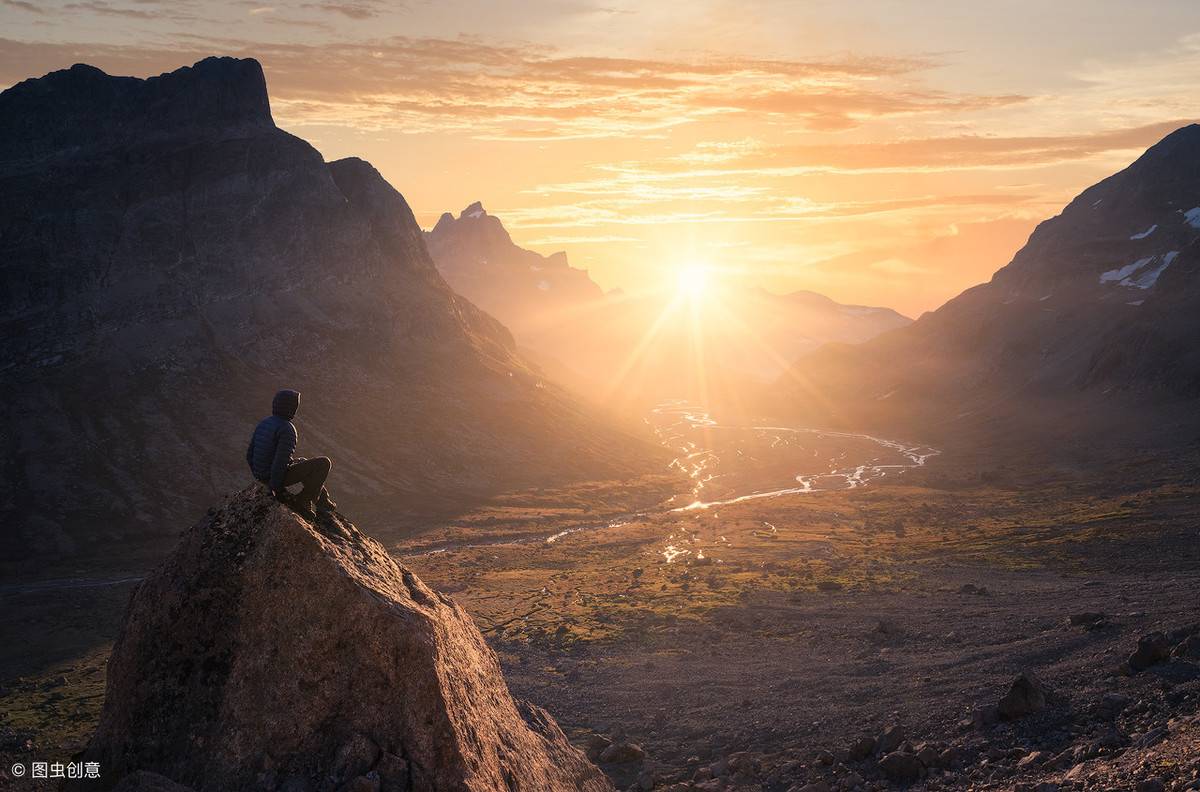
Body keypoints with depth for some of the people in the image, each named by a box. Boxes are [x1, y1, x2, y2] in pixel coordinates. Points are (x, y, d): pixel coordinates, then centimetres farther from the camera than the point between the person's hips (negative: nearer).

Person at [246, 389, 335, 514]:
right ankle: (302, 502, 6)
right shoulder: (287, 429, -20)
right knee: (323, 463, -2)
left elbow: (250, 455, 11)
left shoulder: (263, 423, 7)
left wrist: (260, 476, 22)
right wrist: (276, 488, -16)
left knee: (303, 462, 32)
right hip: (280, 475, -9)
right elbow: (280, 461, -25)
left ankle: (322, 502, 34)